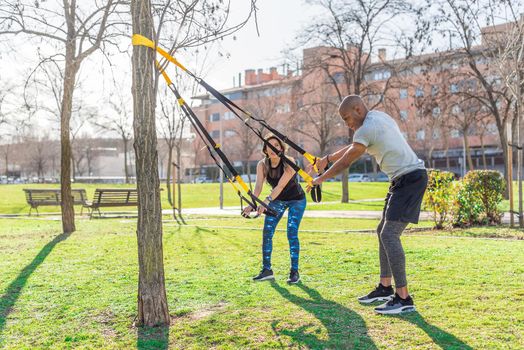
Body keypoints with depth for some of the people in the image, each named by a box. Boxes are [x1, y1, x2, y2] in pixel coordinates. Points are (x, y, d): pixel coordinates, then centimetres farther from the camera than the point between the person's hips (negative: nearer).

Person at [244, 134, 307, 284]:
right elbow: (258, 186, -24)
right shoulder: (262, 165, -15)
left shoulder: (289, 163, -28)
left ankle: (294, 272, -3)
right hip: (277, 200, 4)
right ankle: (267, 270, 5)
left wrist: (266, 202, -51)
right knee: (267, 233, -5)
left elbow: (280, 185, -38)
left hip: (296, 200, -4)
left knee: (292, 234, -14)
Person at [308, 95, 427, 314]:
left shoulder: (367, 128, -14)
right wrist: (327, 159, 29)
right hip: (404, 179, 11)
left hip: (410, 178, -11)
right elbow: (353, 148, 28)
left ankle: (403, 299, -16)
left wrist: (320, 179, 5)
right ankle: (385, 288, 22)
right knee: (384, 232, 15)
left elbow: (346, 161, -7)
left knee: (389, 234, -16)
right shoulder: (378, 118, 16)